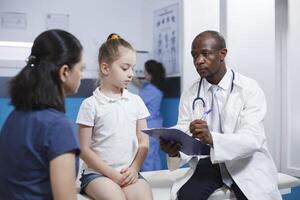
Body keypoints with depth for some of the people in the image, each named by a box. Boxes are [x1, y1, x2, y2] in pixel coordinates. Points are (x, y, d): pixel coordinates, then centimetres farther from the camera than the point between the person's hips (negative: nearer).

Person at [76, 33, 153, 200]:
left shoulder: (136, 101, 9)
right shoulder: (91, 104, -2)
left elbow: (143, 142, 10)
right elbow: (84, 149, -4)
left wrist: (134, 168, -7)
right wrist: (112, 174, -11)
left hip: (129, 172, 3)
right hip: (97, 173, -3)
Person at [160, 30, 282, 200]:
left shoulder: (250, 89, -7)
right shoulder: (189, 96, 5)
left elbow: (252, 138, -19)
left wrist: (212, 139, -36)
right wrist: (174, 150, -27)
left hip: (245, 164, -2)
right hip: (207, 162, 2)